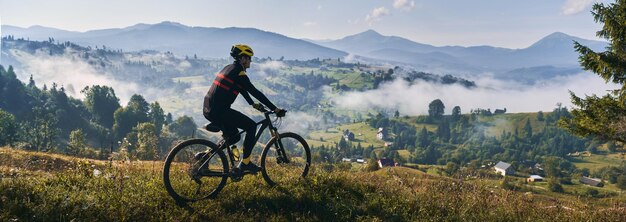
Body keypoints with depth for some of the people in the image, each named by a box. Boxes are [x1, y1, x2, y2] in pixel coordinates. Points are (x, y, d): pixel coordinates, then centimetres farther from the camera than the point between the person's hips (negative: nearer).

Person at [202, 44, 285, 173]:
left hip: (208, 109, 10)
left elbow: (242, 89, 29)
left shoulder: (230, 68, 18)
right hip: (219, 111, -10)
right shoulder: (239, 73, -11)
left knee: (234, 137, 20)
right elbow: (255, 92, -14)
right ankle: (245, 163, 1)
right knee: (252, 126, -2)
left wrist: (253, 104, 34)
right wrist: (275, 109, -12)